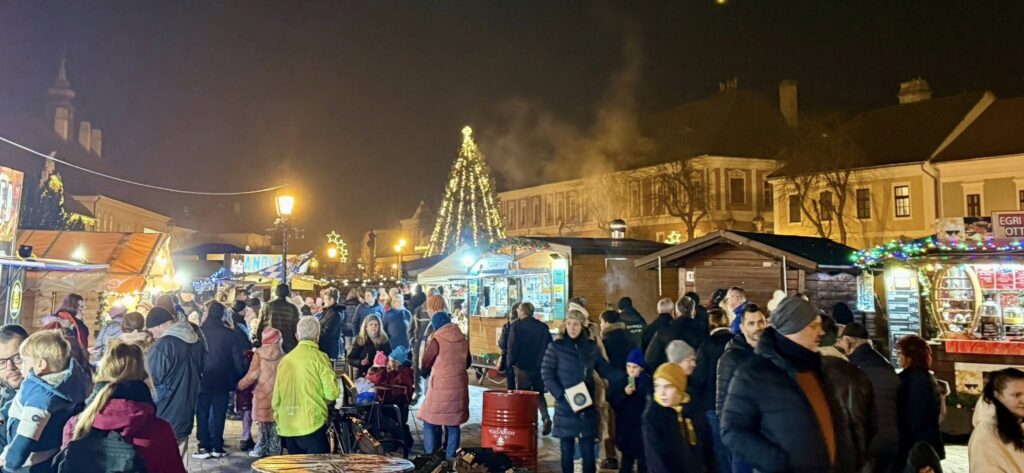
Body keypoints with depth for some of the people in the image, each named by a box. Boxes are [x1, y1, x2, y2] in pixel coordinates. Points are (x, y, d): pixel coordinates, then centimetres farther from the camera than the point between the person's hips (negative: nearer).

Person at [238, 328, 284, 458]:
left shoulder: (259, 353, -5)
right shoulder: (282, 355, -1)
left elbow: (253, 374, -7)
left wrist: (240, 385, 5)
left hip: (262, 393, -2)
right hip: (277, 393, 2)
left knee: (263, 423, 7)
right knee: (275, 422, 9)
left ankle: (261, 449, 9)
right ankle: (274, 449, 11)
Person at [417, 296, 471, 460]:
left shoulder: (436, 341, -13)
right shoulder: (462, 339, 2)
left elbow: (425, 365, -3)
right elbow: (468, 362, 14)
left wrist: (432, 370, 18)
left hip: (440, 387, -5)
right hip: (459, 386, 5)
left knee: (430, 422, 6)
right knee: (453, 423, 13)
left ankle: (430, 456, 6)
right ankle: (451, 455, 15)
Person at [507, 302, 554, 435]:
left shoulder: (515, 326, -8)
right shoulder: (543, 326, 3)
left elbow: (512, 346, -10)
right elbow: (549, 345, 5)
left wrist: (511, 362, 2)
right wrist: (545, 362, 13)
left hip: (522, 365, -3)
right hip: (539, 366, 3)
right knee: (539, 393, 14)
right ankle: (546, 418, -6)